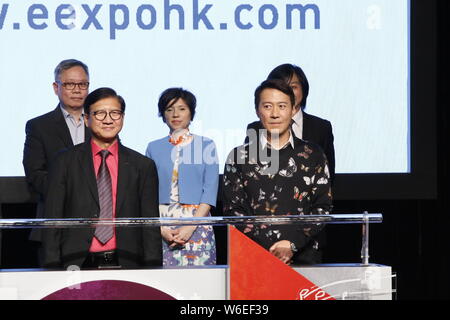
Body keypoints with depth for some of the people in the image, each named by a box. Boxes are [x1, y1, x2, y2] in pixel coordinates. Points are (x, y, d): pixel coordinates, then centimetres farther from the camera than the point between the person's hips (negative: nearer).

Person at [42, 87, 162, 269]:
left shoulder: (143, 166, 9)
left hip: (126, 267, 1)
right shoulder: (65, 163, 6)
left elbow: (150, 229, 8)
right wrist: (53, 272, -3)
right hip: (78, 267, -1)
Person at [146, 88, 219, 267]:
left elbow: (210, 190, 0)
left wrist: (190, 227, -11)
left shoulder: (206, 145, 7)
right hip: (159, 226, 1)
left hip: (197, 222, -1)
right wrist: (161, 228, -8)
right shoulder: (154, 148, 12)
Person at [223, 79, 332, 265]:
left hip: (303, 256, 0)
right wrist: (270, 249, -8)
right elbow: (232, 210, 3)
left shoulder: (312, 155, 10)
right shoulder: (239, 157, 9)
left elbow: (322, 207, 6)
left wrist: (292, 244, -8)